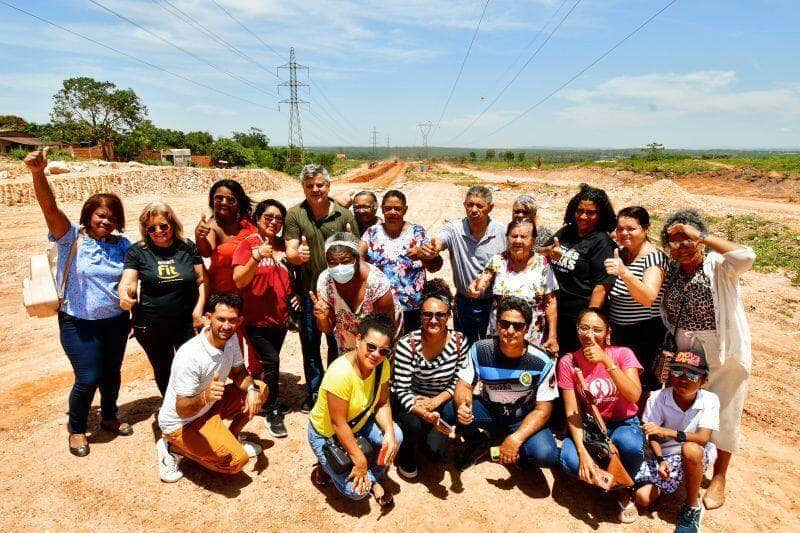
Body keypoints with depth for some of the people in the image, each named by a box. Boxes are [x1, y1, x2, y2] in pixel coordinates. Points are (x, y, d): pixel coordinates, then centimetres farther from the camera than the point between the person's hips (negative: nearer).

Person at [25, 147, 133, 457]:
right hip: (78, 324, -3)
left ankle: (109, 417, 40)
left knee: (112, 374, 16)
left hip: (115, 321, 4)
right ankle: (76, 428, 25)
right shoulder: (71, 237, -9)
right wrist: (38, 174, -41)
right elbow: (50, 208, -25)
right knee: (88, 378, -1)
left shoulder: (122, 245, 1)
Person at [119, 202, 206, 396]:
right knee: (162, 371, 17)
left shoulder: (188, 247, 0)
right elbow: (127, 281, -9)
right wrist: (124, 294, -32)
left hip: (187, 323, 0)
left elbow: (202, 280, 1)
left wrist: (199, 307, -11)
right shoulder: (137, 252, -2)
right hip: (151, 327, 1)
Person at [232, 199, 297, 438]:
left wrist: (294, 295, 1)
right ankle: (273, 413, 6)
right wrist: (256, 257, -32)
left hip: (280, 316, 5)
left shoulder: (283, 245, 5)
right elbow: (239, 280, -19)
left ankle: (265, 399, 37)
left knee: (270, 362, 16)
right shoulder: (248, 244, -9)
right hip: (257, 318, -5)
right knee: (272, 361, -11)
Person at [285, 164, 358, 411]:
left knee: (338, 343, 12)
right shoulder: (295, 214, -2)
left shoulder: (344, 215, -1)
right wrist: (297, 255, -32)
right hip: (308, 291, 0)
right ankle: (313, 392, 29)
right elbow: (290, 252, -8)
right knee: (310, 344, 11)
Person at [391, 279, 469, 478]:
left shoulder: (459, 341, -14)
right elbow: (402, 390, -21)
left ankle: (426, 433, 23)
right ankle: (406, 454, 4)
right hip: (409, 402, -2)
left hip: (440, 402, 3)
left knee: (435, 451, -15)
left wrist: (435, 402, -18)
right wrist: (424, 413, -38)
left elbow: (458, 381, -2)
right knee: (414, 425, -33)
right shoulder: (407, 344, -23)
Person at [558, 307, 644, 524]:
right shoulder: (568, 362, -8)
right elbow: (572, 413, -11)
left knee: (630, 444, -36)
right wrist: (582, 452, -25)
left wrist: (606, 361, -33)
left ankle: (625, 490, -2)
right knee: (570, 461, -30)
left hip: (623, 423, 0)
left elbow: (634, 396, -26)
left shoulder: (622, 354, -10)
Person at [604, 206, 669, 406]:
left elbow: (648, 298, -34)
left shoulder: (654, 257, -17)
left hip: (645, 335, -7)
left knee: (644, 388, -1)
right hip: (619, 332, 7)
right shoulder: (620, 252, 4)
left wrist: (624, 273, -48)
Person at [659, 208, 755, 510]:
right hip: (684, 350, 5)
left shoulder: (718, 266, -16)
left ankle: (719, 477, 28)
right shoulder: (671, 272, 2)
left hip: (723, 352, -5)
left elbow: (746, 256, -38)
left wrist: (701, 236, -32)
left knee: (723, 413, 9)